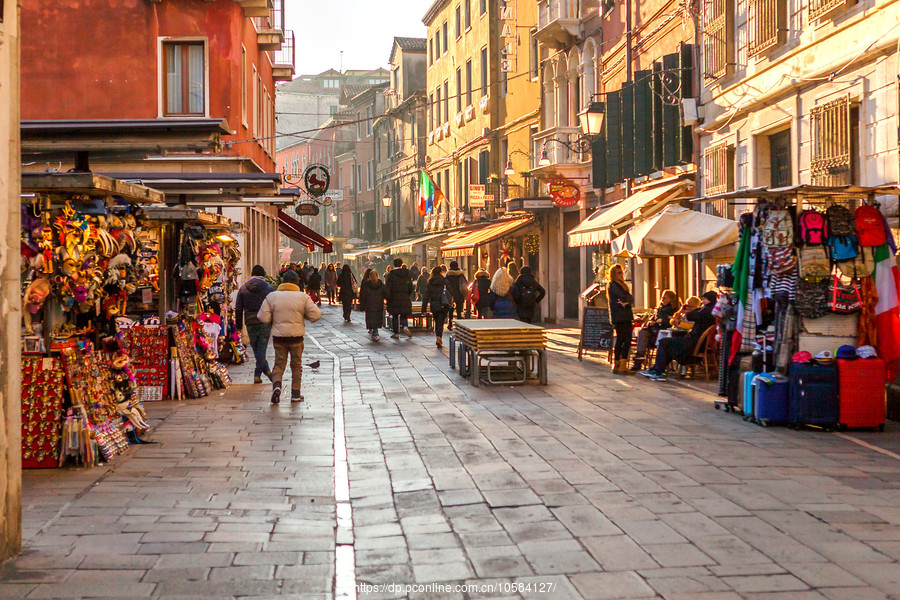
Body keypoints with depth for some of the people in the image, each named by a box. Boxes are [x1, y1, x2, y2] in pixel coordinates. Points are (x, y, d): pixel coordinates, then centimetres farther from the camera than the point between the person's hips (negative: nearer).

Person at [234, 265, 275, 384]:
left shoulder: (243, 289, 4)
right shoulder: (269, 289, -1)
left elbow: (238, 309, 5)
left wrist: (239, 326, 12)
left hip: (250, 324, 1)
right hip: (265, 323, -1)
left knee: (256, 350, 12)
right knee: (262, 349, 2)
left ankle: (267, 371, 9)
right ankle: (257, 374, -1)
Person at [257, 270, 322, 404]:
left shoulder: (272, 296, -2)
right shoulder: (303, 297, -5)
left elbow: (263, 317, -4)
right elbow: (316, 315, -7)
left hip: (278, 337, 1)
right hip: (296, 337, -1)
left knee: (279, 364, 11)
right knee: (296, 365, 13)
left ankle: (276, 385, -15)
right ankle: (296, 393, 15)